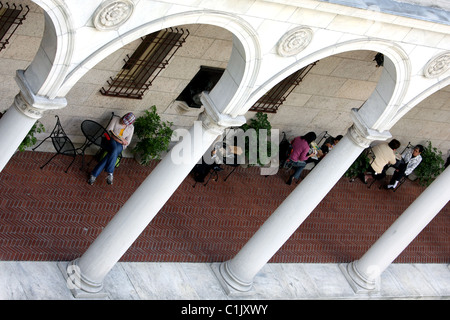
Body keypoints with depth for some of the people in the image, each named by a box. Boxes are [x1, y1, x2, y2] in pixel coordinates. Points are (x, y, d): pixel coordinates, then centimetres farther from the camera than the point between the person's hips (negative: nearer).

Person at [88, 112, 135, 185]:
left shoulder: (131, 128, 8)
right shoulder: (116, 119, 2)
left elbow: (127, 142, 9)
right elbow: (108, 131, -5)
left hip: (120, 145, 2)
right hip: (110, 141, -1)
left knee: (112, 153, -34)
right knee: (114, 149, -39)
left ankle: (94, 174, -37)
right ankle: (110, 173, -42)